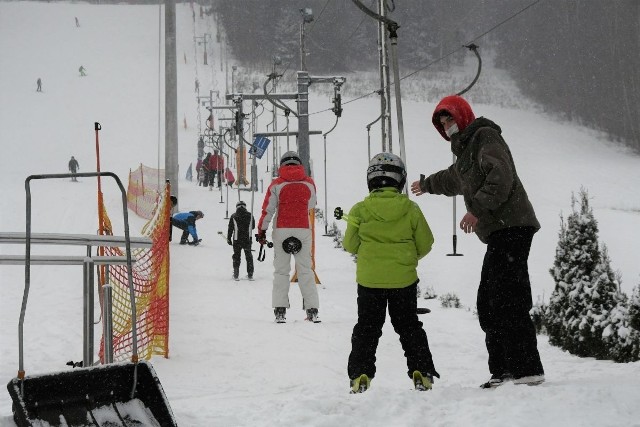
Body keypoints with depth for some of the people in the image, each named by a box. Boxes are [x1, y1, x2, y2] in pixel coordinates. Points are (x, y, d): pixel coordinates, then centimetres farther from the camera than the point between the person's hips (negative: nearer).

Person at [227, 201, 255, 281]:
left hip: (237, 239, -1)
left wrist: (229, 238, 5)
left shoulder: (233, 216, -6)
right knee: (249, 256, 12)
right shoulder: (250, 215, -1)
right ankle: (250, 275, 11)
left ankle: (236, 274, 4)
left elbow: (230, 228, -4)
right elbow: (253, 226, 11)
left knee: (236, 256, 8)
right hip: (247, 239, 1)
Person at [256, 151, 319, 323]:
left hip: (282, 230, -1)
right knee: (305, 270, 6)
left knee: (281, 270, 5)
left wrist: (261, 230, 7)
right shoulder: (309, 183, 2)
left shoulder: (277, 184, -3)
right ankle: (312, 310, 0)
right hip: (303, 230, 1)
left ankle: (280, 310, -2)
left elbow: (268, 209, -3)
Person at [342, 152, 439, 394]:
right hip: (403, 279, 1)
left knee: (367, 328, 9)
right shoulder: (410, 209, -5)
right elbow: (425, 245, 2)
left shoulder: (360, 211, -7)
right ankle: (422, 372, 6)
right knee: (409, 326, 12)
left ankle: (360, 375, 2)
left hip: (369, 279, -1)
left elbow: (350, 245, 1)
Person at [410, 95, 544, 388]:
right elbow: (453, 179, 52)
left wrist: (477, 209, -24)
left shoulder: (485, 137, -2)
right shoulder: (466, 151, 28)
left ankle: (527, 369, -23)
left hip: (510, 228, -11)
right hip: (499, 232, 11)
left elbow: (501, 177, -20)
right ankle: (503, 371, 9)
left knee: (507, 300, -18)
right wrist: (427, 184, 69)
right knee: (488, 304, 9)